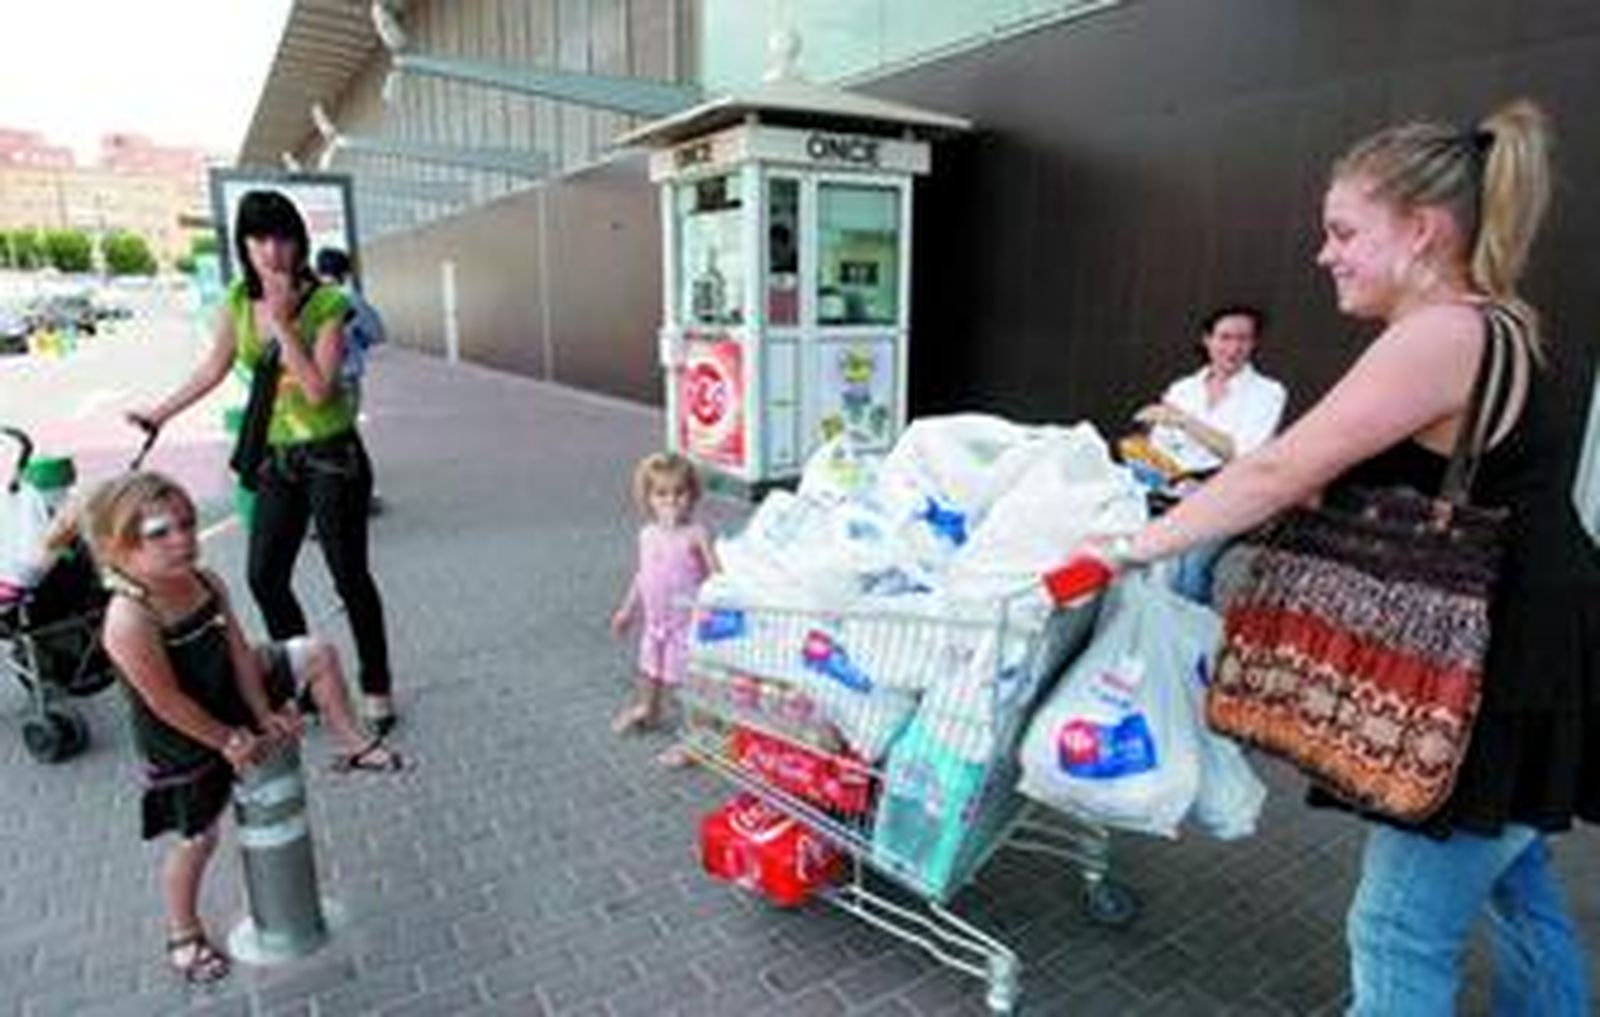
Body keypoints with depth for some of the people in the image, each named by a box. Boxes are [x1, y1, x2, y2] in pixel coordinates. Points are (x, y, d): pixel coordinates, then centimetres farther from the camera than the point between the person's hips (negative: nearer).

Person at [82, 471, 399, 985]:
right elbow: (166, 702, -27)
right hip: (182, 747, -6)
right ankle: (183, 936, 37)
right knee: (197, 839, 11)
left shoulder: (205, 583, -12)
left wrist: (264, 712, -10)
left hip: (232, 701, 6)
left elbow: (240, 652, -7)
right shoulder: (128, 621, -33)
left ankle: (352, 743, 13)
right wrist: (228, 740, -18)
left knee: (318, 653, -1)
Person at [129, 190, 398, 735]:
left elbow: (318, 389, -23)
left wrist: (283, 323, -23)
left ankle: (376, 688, 16)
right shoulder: (238, 300, 2)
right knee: (264, 577, 8)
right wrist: (161, 412, 23)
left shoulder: (326, 303, -14)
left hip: (332, 455, -6)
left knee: (349, 577, 0)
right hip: (277, 458, 6)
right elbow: (214, 369, 17)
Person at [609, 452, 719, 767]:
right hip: (654, 621, 7)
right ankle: (647, 709, 54)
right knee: (650, 671, 26)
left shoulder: (696, 535, -17)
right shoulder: (648, 534, 2)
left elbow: (716, 575, -18)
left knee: (687, 680, -2)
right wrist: (627, 610, 20)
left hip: (687, 623, -7)